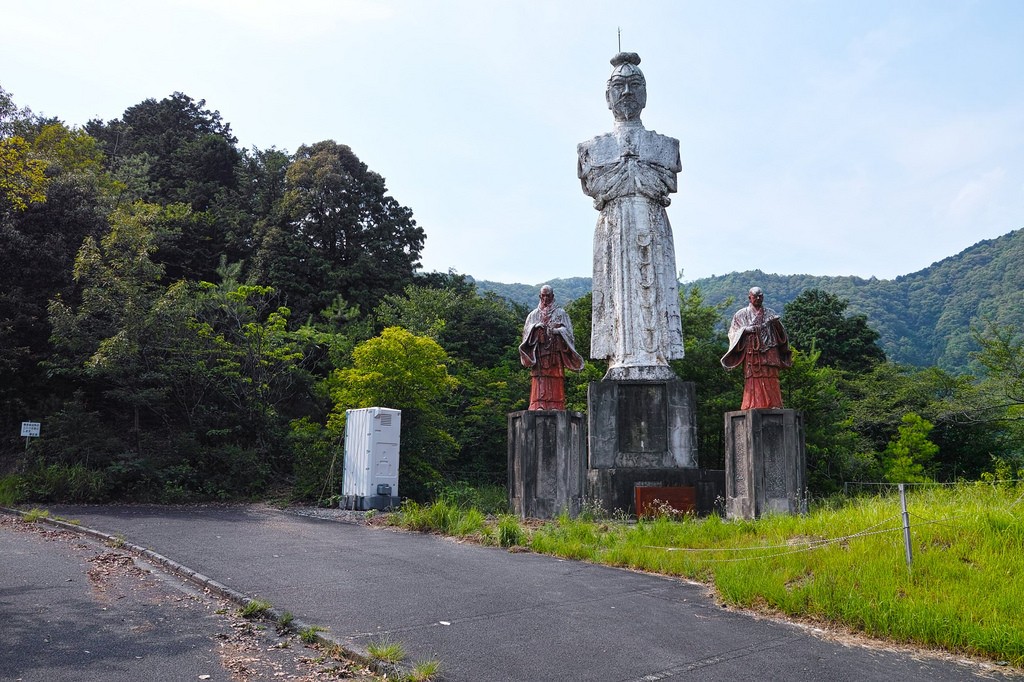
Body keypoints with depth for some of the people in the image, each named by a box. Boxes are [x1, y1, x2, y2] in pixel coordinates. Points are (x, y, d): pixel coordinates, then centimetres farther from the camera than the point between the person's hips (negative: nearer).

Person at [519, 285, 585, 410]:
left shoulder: (560, 313, 14)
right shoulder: (533, 314, 18)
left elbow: (567, 330, 5)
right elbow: (527, 331, 10)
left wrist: (557, 331, -14)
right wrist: (535, 326, -9)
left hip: (555, 350, -1)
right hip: (539, 351, 1)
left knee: (555, 377, -10)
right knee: (539, 377, -10)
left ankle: (555, 405, -12)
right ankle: (539, 405, -15)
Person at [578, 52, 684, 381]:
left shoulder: (663, 144, 16)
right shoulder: (596, 146, 15)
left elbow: (669, 183, 7)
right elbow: (591, 185, 5)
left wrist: (636, 167, 2)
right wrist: (625, 165, 3)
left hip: (652, 223, 1)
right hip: (615, 223, 0)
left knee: (654, 285, -7)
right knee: (620, 286, -8)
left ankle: (656, 360, -9)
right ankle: (622, 361, -11)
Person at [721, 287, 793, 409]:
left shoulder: (770, 313, 17)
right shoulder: (741, 314, 12)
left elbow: (779, 333, 14)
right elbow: (733, 333, 7)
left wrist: (777, 323, -7)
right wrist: (745, 330, -10)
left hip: (769, 353, 2)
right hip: (751, 352, -1)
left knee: (771, 379, -8)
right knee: (753, 379, -10)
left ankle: (773, 405, -10)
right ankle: (753, 406, -11)